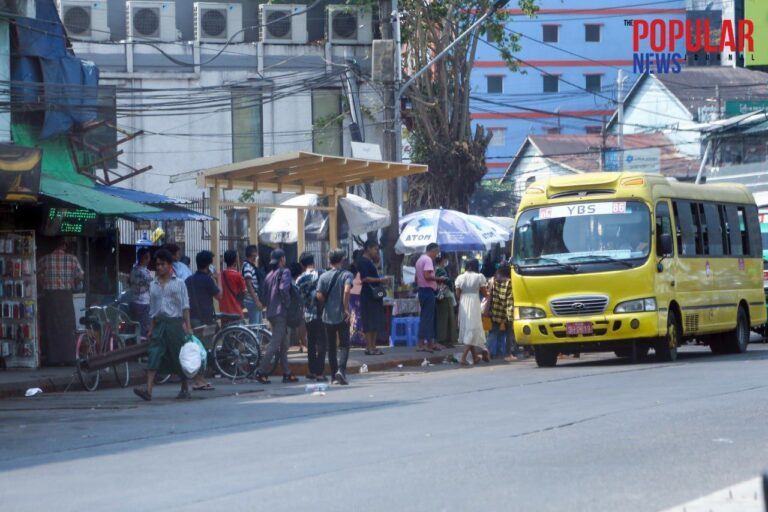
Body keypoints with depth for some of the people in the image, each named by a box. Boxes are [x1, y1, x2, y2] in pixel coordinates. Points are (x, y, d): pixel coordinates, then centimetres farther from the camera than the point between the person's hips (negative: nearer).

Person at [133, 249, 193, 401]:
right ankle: (148, 390, -18)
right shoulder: (153, 285, 13)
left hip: (175, 322, -3)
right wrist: (151, 328, 11)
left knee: (180, 357, 4)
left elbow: (185, 306, -1)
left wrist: (188, 326, -9)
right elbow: (152, 309, 16)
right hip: (159, 324, 3)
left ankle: (185, 389, 17)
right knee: (153, 356, -9)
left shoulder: (178, 283, 2)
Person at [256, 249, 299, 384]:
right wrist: (288, 303, -13)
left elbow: (265, 293, 14)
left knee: (283, 344, 13)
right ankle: (262, 372, -13)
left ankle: (287, 373, 15)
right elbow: (284, 288, -23)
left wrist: (269, 306, 16)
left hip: (271, 313, 8)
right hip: (281, 312, -8)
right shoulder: (284, 272, -8)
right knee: (275, 344, -9)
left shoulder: (269, 275, 15)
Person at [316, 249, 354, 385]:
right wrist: (346, 308, -13)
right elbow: (347, 290, -21)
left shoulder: (324, 276, 4)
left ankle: (334, 376, 11)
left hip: (328, 316, 3)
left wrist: (327, 305, 12)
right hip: (342, 316, -3)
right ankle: (341, 370, -20)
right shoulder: (347, 275, -4)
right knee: (344, 345, 2)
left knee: (331, 347, 11)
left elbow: (319, 296, -5)